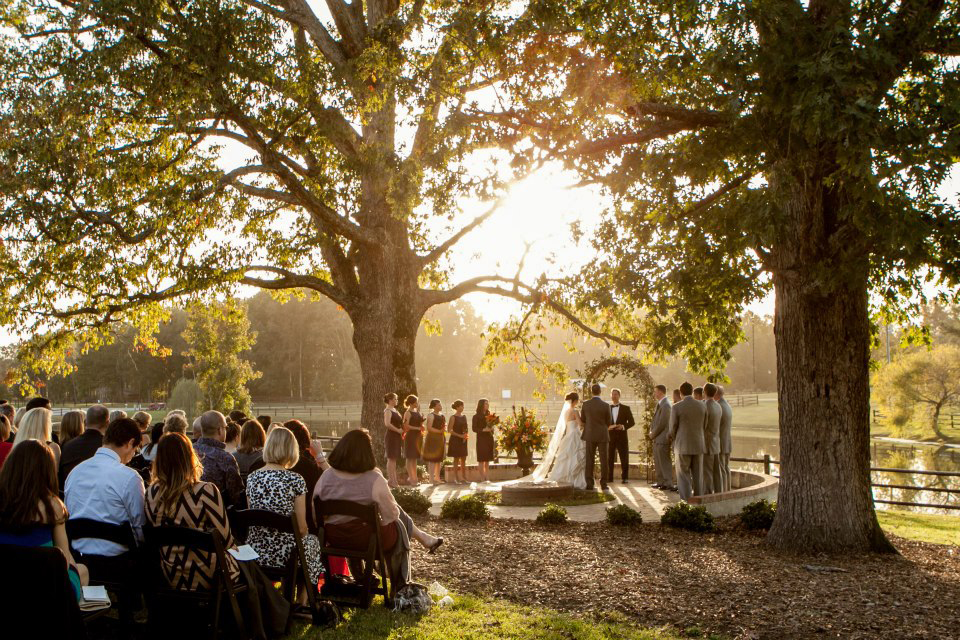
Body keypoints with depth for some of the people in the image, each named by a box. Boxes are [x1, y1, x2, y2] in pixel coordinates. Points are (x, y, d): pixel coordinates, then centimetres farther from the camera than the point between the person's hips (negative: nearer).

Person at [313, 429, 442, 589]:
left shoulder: (326, 477, -12)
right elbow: (391, 515, -14)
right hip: (367, 540, -5)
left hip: (335, 539, 5)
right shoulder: (374, 480, -23)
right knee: (399, 525, 29)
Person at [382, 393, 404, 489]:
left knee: (394, 459, 11)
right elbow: (387, 424, -24)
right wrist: (398, 430, -18)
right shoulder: (388, 411, -11)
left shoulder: (395, 410, 16)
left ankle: (394, 480, 16)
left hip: (397, 437, 9)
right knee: (391, 459, -7)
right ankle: (391, 480, -5)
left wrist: (401, 430, 10)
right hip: (391, 436, -9)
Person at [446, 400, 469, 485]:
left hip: (463, 440, 6)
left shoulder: (464, 417, 11)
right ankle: (456, 478, 3)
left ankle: (463, 478, 13)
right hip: (455, 440, -6)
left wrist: (467, 435, 0)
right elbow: (450, 430, -12)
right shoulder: (453, 417, -8)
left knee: (463, 459, 7)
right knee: (456, 459, -2)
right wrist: (460, 436, -18)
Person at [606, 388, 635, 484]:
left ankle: (624, 478, 7)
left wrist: (623, 426, -13)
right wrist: (608, 427, -12)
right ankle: (609, 477, 6)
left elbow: (632, 422, 4)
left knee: (624, 458, 0)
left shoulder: (626, 408, 8)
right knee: (609, 458, 0)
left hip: (622, 436, -1)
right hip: (610, 436, 1)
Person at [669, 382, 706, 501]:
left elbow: (673, 429, -5)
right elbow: (705, 426, 8)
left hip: (683, 446, -4)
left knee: (684, 476, 3)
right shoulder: (702, 406, 0)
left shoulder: (676, 407, -11)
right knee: (697, 477, 12)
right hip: (698, 446, 4)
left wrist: (675, 440, 17)